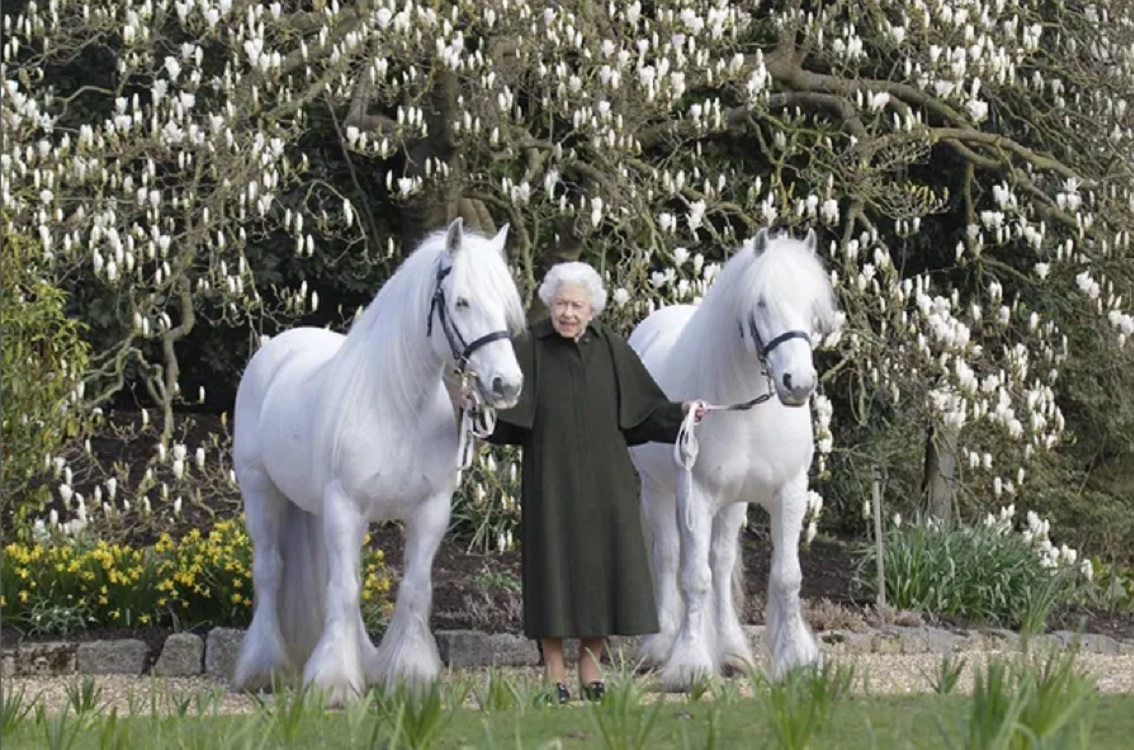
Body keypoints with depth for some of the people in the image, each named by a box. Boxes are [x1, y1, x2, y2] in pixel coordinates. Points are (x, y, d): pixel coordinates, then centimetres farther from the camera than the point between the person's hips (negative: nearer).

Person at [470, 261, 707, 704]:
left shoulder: (611, 349, 4)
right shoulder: (528, 348, -4)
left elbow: (645, 409, 8)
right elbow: (503, 412, -11)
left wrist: (682, 411, -7)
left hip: (604, 482, 3)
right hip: (551, 480, -3)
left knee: (602, 565, 5)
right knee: (554, 568, -1)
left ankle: (591, 671, 18)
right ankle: (555, 676, 8)